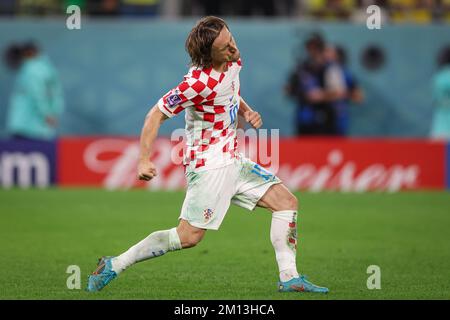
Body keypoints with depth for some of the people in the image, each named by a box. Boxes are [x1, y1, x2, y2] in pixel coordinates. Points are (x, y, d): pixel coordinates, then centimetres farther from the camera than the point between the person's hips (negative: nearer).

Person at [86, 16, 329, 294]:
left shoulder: (234, 62, 2)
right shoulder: (199, 82, -24)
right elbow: (157, 114, -19)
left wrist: (247, 112, 5)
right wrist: (144, 160, -26)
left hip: (232, 161, 9)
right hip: (209, 165, -9)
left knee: (287, 202, 4)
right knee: (189, 236, -11)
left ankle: (289, 277, 6)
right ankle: (114, 265, 0)